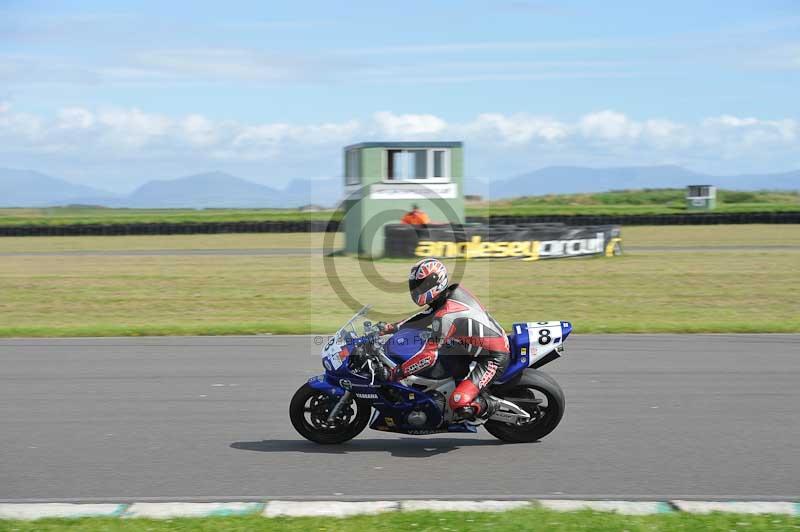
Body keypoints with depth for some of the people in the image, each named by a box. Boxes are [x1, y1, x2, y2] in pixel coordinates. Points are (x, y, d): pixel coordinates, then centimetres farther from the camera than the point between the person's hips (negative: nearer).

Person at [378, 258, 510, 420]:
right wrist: (391, 327, 14)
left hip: (493, 358, -10)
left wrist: (394, 374, -21)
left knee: (459, 404, -24)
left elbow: (428, 357, -27)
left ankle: (490, 406, 2)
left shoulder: (445, 315, -26)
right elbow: (424, 317, 16)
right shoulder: (453, 292, 1)